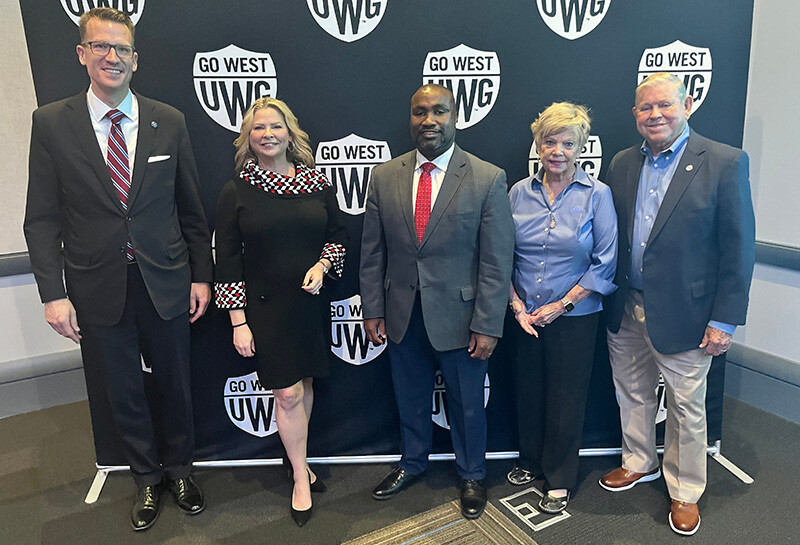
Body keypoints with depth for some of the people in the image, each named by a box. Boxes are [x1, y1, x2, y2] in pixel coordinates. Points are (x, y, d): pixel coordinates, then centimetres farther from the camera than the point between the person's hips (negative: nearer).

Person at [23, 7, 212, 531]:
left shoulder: (169, 122, 1)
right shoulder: (52, 123, -1)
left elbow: (191, 209, 3)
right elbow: (42, 218, -2)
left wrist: (201, 276, 2)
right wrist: (53, 293, -8)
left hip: (165, 285, 1)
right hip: (98, 290, 0)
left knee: (176, 386, 15)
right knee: (125, 395, 15)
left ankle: (179, 468, 39)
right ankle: (148, 478, 39)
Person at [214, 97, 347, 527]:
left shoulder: (317, 182, 1)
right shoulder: (235, 192, -5)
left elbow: (338, 234, 10)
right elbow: (227, 261, -5)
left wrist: (322, 266, -10)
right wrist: (238, 322, -8)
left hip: (311, 303, 3)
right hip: (265, 307, -3)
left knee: (304, 385, 15)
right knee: (288, 394, 1)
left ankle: (296, 458, 38)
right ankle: (301, 477, 23)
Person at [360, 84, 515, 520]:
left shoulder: (488, 179, -10)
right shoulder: (384, 176, -1)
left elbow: (497, 261, -11)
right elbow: (372, 252, 3)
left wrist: (487, 325, -12)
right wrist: (373, 310, 1)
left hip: (459, 316, -2)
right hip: (402, 317, 3)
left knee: (466, 404, 16)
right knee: (410, 398, 22)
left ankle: (471, 475, 42)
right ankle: (412, 463, 48)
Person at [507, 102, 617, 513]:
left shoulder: (597, 194, -7)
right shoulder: (519, 193, 0)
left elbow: (605, 263, -8)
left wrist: (563, 304, -12)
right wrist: (517, 306, -6)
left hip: (575, 318, -2)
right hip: (525, 318, 3)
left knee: (566, 398, 9)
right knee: (528, 391, 16)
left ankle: (560, 479, 30)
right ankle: (531, 460, 40)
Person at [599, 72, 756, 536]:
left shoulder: (725, 162, -9)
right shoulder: (622, 164, 4)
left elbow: (739, 248, -10)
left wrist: (725, 319, -11)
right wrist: (608, 296, 3)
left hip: (683, 314, -4)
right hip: (626, 310, 4)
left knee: (687, 408, 12)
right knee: (633, 394, 20)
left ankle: (685, 491, 34)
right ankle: (640, 463, 44)